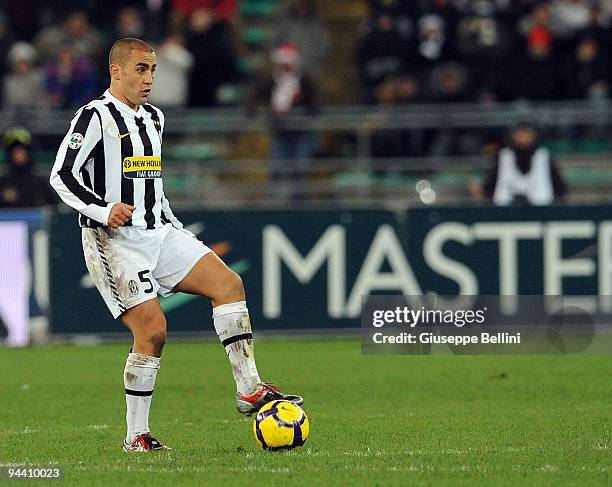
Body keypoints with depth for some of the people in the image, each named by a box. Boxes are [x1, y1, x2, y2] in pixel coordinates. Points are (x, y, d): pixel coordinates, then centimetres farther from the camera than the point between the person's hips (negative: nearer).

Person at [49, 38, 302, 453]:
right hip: (116, 240, -8)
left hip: (159, 232, 8)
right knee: (153, 330, -16)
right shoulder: (96, 116, -8)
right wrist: (104, 210, -27)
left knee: (228, 283, -10)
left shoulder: (154, 118, 18)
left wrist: (178, 229, 21)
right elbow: (62, 175, -14)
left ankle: (250, 390, -10)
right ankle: (136, 437, -5)